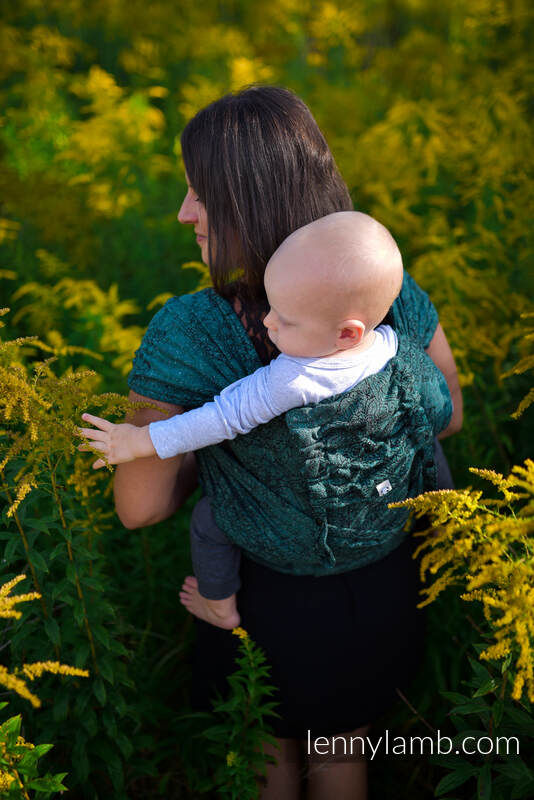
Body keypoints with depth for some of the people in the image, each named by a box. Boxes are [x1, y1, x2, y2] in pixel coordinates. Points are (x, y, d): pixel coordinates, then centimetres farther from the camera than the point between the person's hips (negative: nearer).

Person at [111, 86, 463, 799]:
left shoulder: (186, 334, -31)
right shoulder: (396, 298, -20)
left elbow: (139, 508, -19)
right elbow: (448, 417, -1)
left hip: (271, 604, -3)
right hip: (388, 589, 4)